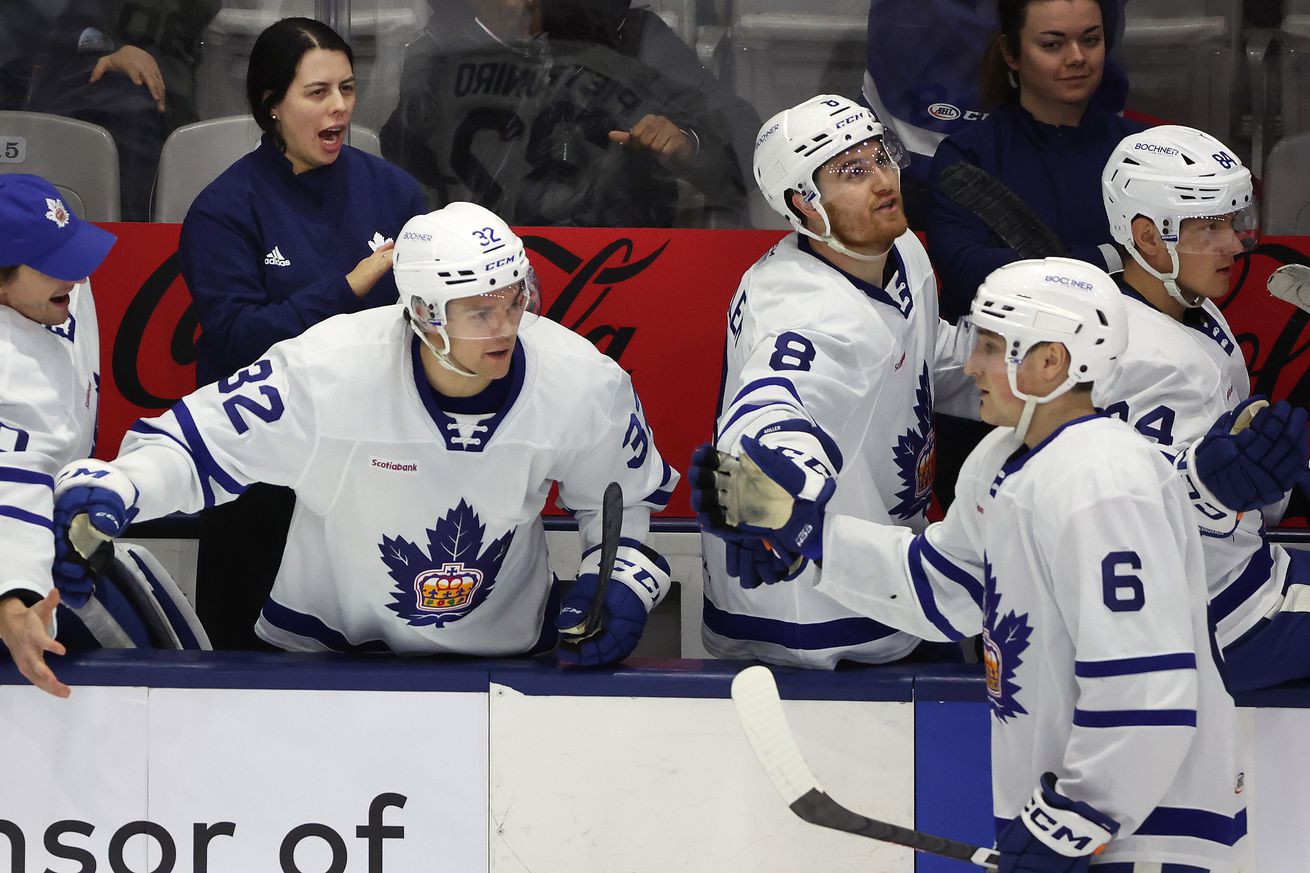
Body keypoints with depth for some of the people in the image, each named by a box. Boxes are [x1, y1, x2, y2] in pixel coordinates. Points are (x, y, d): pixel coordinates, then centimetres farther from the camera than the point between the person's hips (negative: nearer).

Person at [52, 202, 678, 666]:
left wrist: (620, 579, -9)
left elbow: (625, 500, 6)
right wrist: (115, 488, -34)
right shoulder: (327, 367, -25)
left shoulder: (582, 384, -15)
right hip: (321, 648, -2)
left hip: (503, 649, 2)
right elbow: (194, 442, -17)